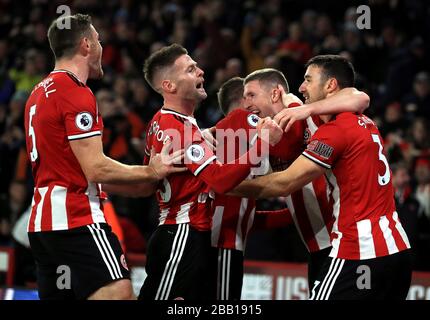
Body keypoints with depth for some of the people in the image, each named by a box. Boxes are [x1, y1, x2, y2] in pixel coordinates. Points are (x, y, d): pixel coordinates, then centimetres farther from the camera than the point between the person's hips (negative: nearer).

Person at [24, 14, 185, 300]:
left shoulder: (40, 93, 18)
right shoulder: (77, 93, -10)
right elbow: (96, 169, -16)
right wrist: (150, 172, -3)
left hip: (42, 221, 10)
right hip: (78, 220, -10)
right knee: (119, 294, -16)